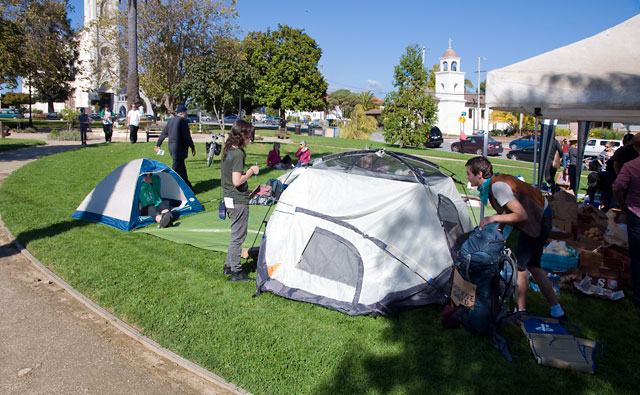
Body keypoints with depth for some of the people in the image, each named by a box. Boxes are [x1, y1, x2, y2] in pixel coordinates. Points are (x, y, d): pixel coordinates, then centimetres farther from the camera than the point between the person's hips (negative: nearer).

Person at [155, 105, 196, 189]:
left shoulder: (170, 121, 12)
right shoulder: (182, 121, -13)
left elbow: (163, 133, 17)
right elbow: (187, 136, -16)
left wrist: (158, 144, 24)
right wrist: (192, 147, -9)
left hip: (171, 147, 9)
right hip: (180, 149, -9)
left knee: (182, 167, 18)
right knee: (176, 168, -6)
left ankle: (187, 185, 28)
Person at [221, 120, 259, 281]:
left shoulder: (227, 151, 9)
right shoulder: (238, 154, -20)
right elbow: (237, 181, -26)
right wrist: (251, 171, -12)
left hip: (228, 199, 9)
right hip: (239, 201, -9)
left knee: (235, 234, 21)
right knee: (238, 236, 1)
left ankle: (228, 265, 32)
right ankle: (236, 272, 12)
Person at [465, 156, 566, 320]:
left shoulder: (498, 186, -27)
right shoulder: (495, 181, 3)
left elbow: (522, 215, -30)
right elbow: (509, 210, 13)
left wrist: (493, 218, -25)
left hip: (539, 221, -10)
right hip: (540, 217, 10)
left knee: (519, 265, -4)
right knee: (532, 265, 15)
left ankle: (521, 311, 9)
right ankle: (556, 311, 23)